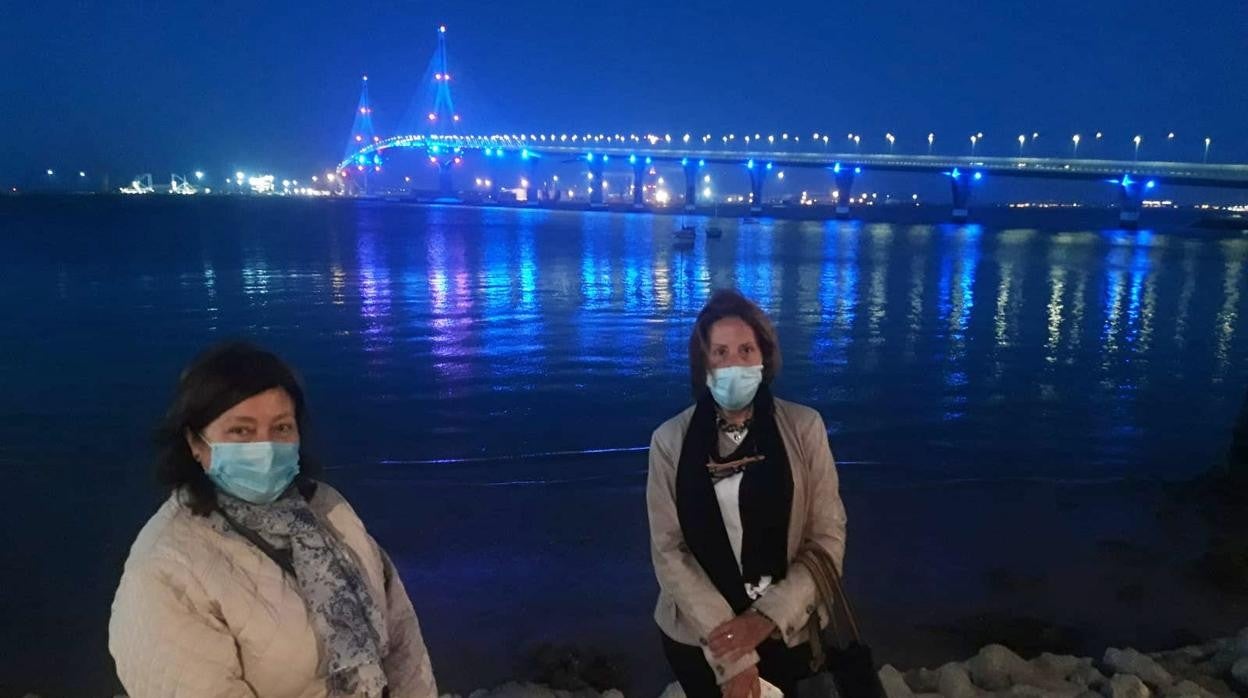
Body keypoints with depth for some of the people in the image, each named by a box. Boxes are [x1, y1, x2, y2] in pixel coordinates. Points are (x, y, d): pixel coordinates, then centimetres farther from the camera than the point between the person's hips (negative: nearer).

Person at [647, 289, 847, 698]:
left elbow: (828, 537, -7)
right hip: (696, 636, 0)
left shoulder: (804, 428, -9)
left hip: (783, 632, 0)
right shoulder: (670, 440, -10)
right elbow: (668, 550, -11)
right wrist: (731, 657, -16)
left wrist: (767, 617, -16)